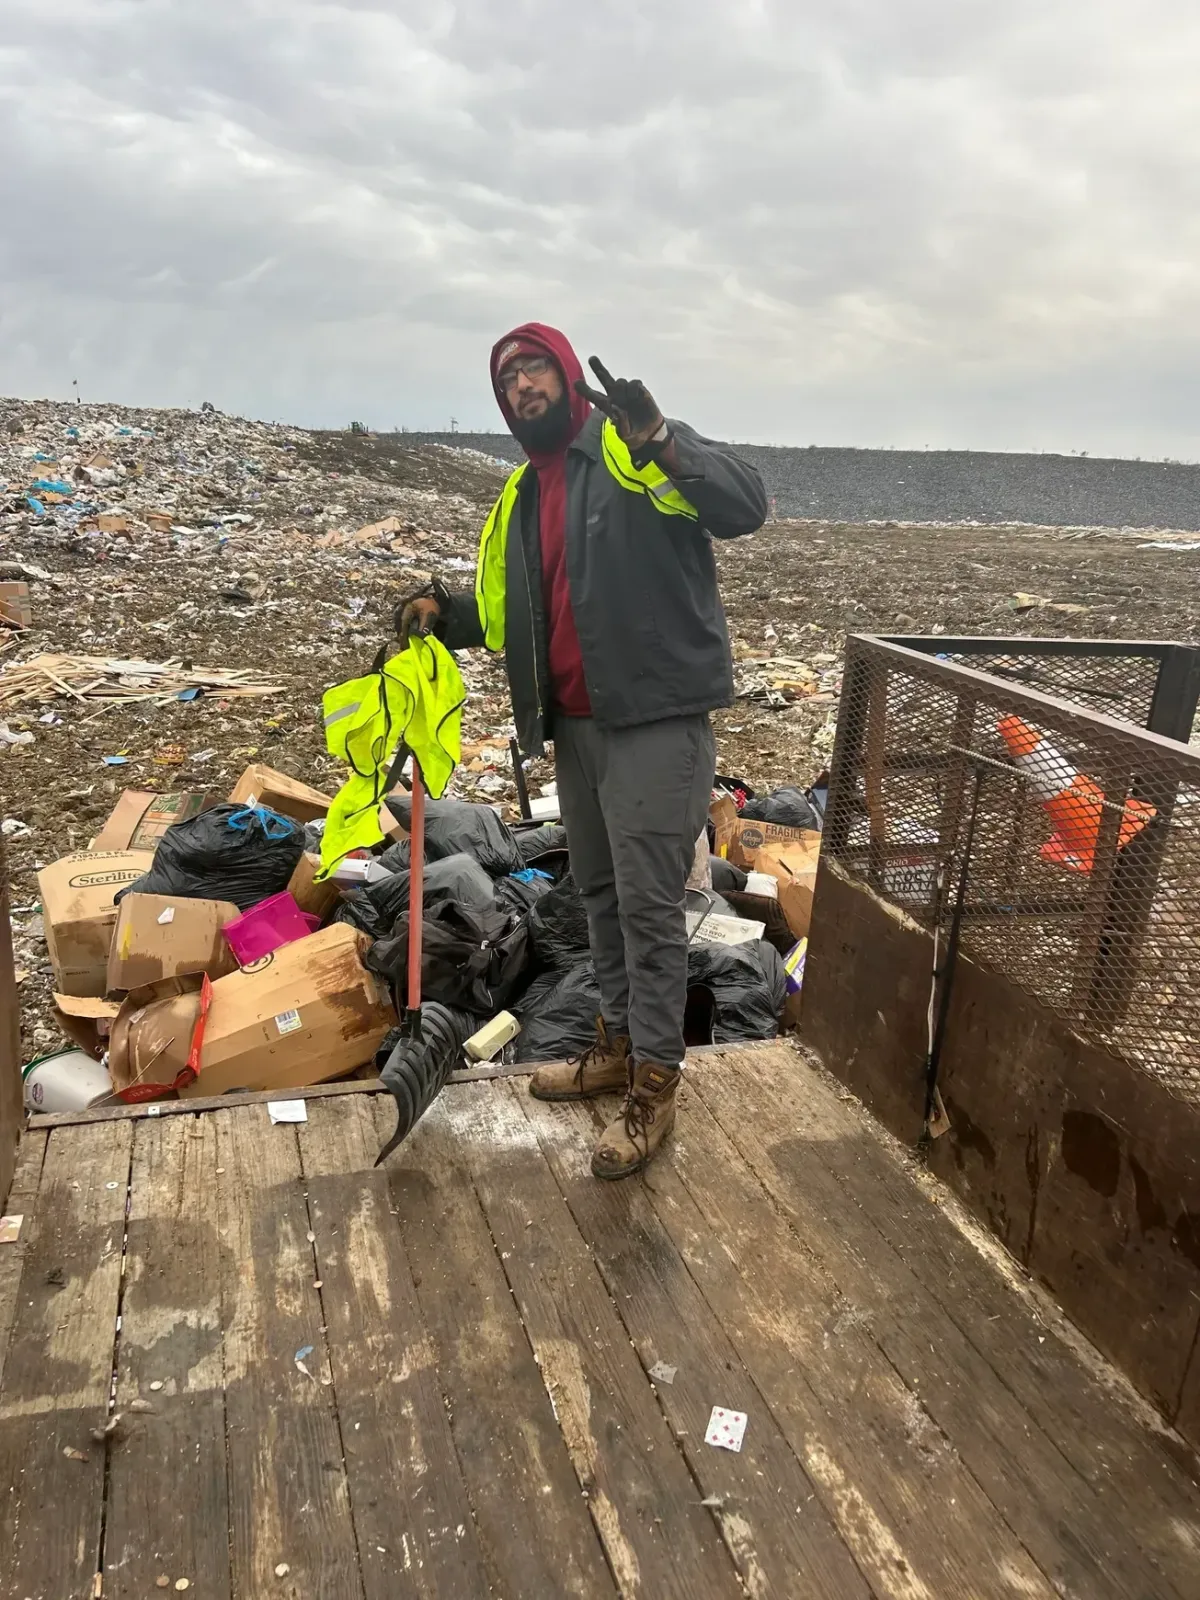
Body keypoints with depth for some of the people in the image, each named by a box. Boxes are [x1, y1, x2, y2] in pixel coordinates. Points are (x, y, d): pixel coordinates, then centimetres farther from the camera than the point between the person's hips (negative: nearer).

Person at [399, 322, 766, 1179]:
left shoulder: (634, 450, -8)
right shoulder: (522, 494, 16)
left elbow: (745, 504, -24)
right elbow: (505, 609, 23)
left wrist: (661, 444, -38)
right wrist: (445, 612, 6)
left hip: (656, 720, -8)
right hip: (575, 723, 8)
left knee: (649, 905, -2)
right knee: (601, 894, 18)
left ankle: (655, 1085, 12)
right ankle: (618, 1045, 35)